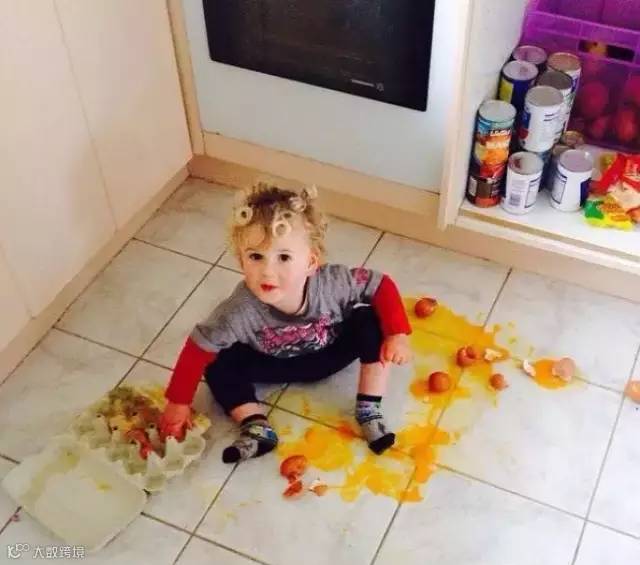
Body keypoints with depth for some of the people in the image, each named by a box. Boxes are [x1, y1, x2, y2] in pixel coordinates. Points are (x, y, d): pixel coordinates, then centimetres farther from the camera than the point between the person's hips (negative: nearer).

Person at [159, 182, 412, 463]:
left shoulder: (332, 284, -37)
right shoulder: (240, 310, -37)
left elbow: (382, 285, -22)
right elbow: (197, 348, -25)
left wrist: (397, 334, -29)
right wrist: (178, 402, -19)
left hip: (330, 353, 0)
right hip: (276, 363, 0)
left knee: (371, 322, -23)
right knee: (219, 366, -17)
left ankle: (369, 410, -11)